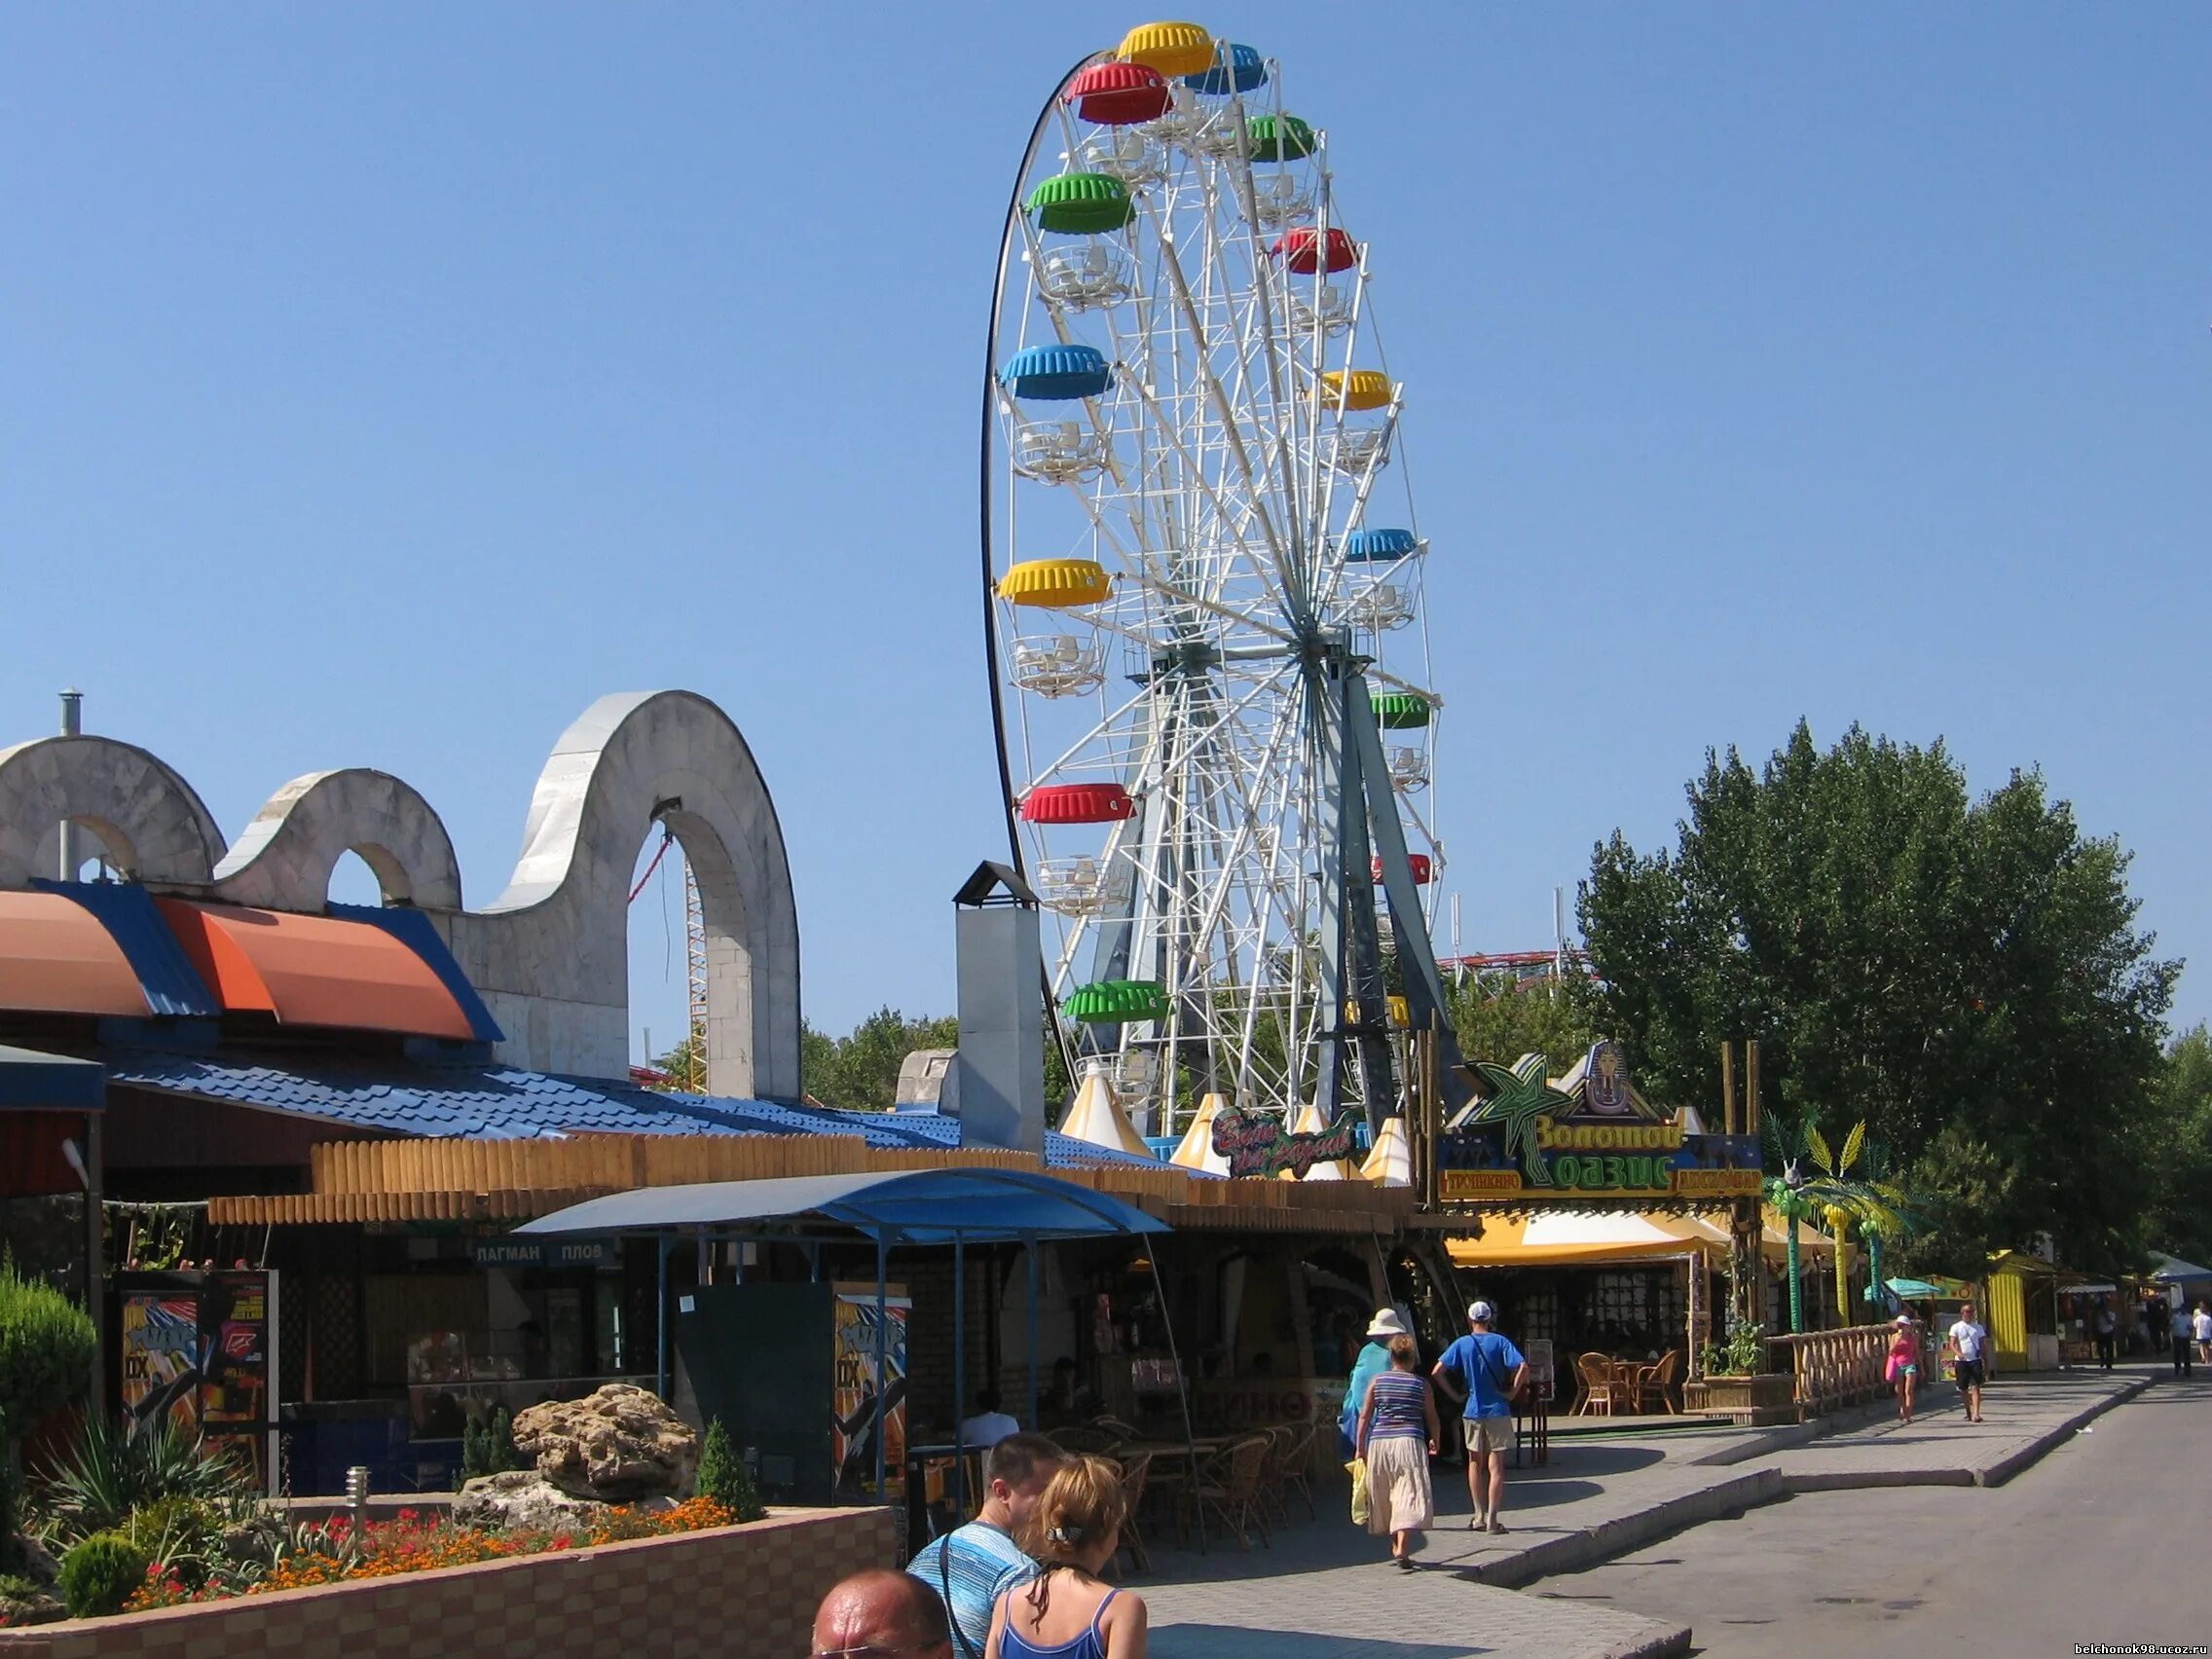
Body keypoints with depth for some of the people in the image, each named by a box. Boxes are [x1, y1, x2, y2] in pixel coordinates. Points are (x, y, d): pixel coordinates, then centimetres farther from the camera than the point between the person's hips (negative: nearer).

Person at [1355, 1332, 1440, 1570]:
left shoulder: (1377, 1382, 6)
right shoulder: (1421, 1384, 2)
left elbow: (1364, 1416, 4)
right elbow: (1431, 1418, 10)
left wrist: (1361, 1446, 11)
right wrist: (1435, 1441, 27)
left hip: (1379, 1442, 3)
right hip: (1409, 1442, -3)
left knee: (1386, 1497, 17)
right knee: (1409, 1496, -8)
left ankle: (1395, 1545, 28)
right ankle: (1402, 1548, -23)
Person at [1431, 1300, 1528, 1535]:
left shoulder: (1462, 1344, 1)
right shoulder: (1500, 1342, -4)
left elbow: (1437, 1372, -7)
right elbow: (1523, 1367, -17)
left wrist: (1456, 1395, 0)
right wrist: (1512, 1392, -8)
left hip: (1472, 1411, 2)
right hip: (1497, 1410, -2)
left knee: (1475, 1464, 16)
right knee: (1496, 1467, 1)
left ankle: (1479, 1516, 17)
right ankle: (1492, 1519, -5)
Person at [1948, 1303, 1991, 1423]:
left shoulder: (1978, 1327, 11)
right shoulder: (1956, 1327, 4)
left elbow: (1983, 1346, 13)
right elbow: (1952, 1345, -4)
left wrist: (1986, 1363, 10)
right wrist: (1958, 1353, -25)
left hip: (1976, 1360, 0)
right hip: (1961, 1361, 0)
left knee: (1976, 1387, -11)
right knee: (1964, 1389, 6)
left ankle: (1976, 1414, -19)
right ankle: (1968, 1413, 21)